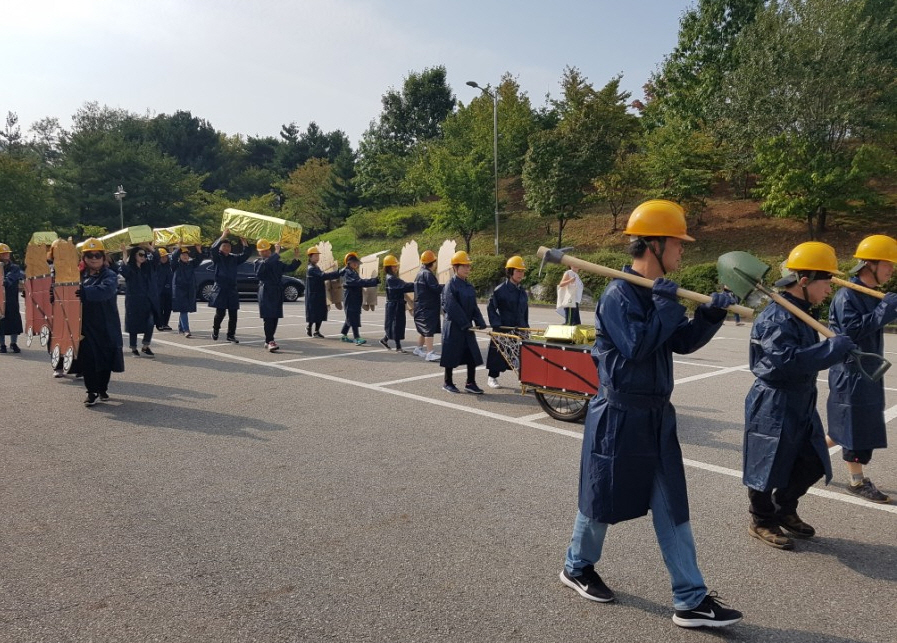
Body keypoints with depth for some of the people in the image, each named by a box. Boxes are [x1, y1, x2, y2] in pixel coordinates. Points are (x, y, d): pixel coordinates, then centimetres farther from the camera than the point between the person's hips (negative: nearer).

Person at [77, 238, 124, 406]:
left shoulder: (109, 275, -5)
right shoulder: (80, 275, 8)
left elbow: (105, 290, -26)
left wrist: (83, 291, -40)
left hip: (106, 326, -2)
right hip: (85, 325, 2)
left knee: (106, 358, 8)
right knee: (88, 359, -3)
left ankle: (103, 389, 27)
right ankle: (92, 392, 8)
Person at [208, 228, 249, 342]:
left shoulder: (234, 258, 12)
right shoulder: (217, 257, 0)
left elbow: (245, 255, 2)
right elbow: (213, 249, -19)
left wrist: (244, 242, -12)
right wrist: (223, 236, -25)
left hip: (232, 290, 4)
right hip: (220, 289, -4)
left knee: (233, 314, 2)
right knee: (220, 313, -4)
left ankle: (231, 335, 11)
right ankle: (215, 331, 19)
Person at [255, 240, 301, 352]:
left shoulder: (277, 262, 18)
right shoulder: (258, 263, 0)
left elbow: (290, 268, 16)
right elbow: (266, 264, -22)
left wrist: (297, 259, 3)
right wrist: (276, 253, -26)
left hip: (277, 293, 6)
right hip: (266, 293, -6)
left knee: (275, 318, 6)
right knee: (268, 318, -12)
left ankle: (268, 341, 14)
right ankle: (270, 341, -15)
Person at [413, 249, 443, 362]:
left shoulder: (421, 273, 15)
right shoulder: (427, 274, -17)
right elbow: (436, 288, -22)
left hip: (421, 306, 10)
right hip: (427, 307, -10)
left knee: (423, 329, 20)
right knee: (429, 329, -11)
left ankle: (419, 349, 32)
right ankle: (430, 353, -13)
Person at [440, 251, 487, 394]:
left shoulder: (469, 286, 10)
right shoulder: (450, 285, -11)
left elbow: (474, 307, 10)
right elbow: (452, 308, -18)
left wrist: (480, 323, -2)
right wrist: (465, 324, -19)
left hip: (468, 326, 7)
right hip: (453, 326, -7)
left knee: (473, 354, 5)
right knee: (451, 354, 3)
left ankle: (470, 383, 15)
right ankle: (448, 383, 17)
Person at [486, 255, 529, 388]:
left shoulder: (522, 291, 11)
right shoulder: (500, 290, -8)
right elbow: (491, 308, -8)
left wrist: (526, 326, 14)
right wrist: (496, 324, -15)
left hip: (519, 328, 5)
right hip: (503, 328, -5)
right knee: (498, 353, 4)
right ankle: (492, 377, 18)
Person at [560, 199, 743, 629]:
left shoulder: (656, 294, 10)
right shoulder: (618, 295, -17)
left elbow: (682, 342, 10)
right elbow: (636, 345, -27)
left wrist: (710, 314, -6)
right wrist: (666, 305, -20)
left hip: (656, 415, 8)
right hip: (619, 416, -8)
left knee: (672, 507, 9)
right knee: (603, 500, 10)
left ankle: (691, 600, 17)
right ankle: (577, 567, 34)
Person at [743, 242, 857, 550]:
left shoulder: (800, 313, 9)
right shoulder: (776, 318, -22)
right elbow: (785, 361, -34)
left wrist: (839, 349, 5)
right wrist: (834, 347, -30)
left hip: (800, 406, 10)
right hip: (773, 408, -10)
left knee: (813, 464, 16)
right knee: (770, 466, 6)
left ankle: (784, 508, 37)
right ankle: (762, 522, 25)